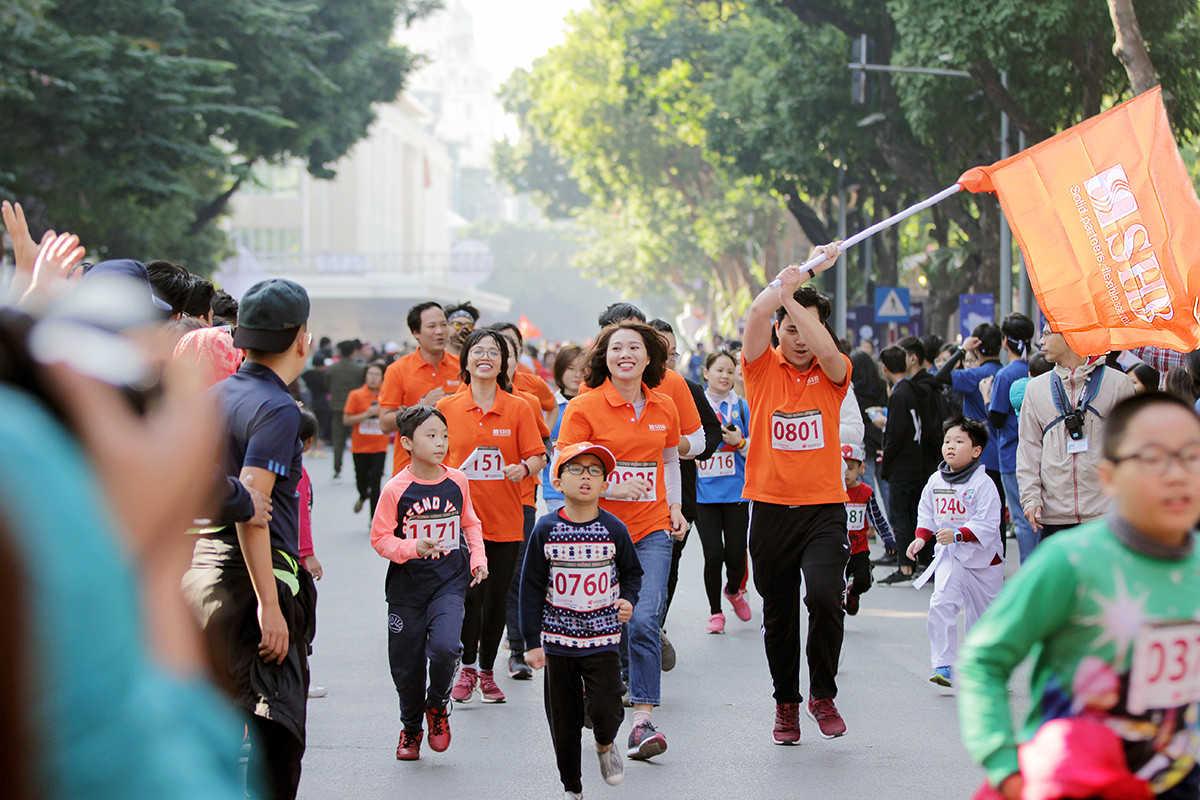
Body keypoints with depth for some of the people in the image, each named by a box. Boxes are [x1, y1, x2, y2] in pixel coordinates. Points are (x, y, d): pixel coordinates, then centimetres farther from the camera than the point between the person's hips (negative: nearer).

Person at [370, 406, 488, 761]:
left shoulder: (457, 482, 1)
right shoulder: (395, 489, -10)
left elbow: (470, 523, 17)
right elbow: (380, 538, -7)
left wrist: (478, 557, 5)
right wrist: (414, 548, -22)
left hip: (449, 583, 1)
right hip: (407, 586, -1)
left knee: (445, 647, -21)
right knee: (406, 664, 7)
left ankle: (438, 706, 10)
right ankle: (411, 728, 33)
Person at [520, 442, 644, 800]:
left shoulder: (614, 529, -4)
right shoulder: (546, 530, -5)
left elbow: (631, 572, 12)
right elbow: (532, 588, -1)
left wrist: (628, 599, -9)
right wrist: (533, 642, -3)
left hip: (602, 639, 0)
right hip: (558, 639, 1)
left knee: (605, 710, -12)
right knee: (563, 720, 7)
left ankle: (605, 744, 24)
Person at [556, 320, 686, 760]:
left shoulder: (663, 408, 7)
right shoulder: (584, 407, -6)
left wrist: (674, 506, 11)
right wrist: (614, 486, -20)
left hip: (651, 530, 2)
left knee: (644, 621, -12)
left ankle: (642, 722, -11)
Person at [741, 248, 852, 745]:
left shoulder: (832, 373, 4)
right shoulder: (762, 367, 3)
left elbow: (825, 349, -20)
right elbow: (757, 314, -14)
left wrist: (792, 293, -19)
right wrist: (803, 272, -18)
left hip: (823, 506, -1)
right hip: (770, 506, 1)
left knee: (825, 595, -20)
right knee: (778, 614, 10)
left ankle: (822, 694, 0)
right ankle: (786, 703, 28)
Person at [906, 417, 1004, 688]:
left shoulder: (983, 483, -13)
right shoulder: (935, 482, 2)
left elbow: (987, 524, -20)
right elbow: (926, 515, 16)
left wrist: (958, 535, -32)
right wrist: (920, 538, 1)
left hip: (983, 557, -3)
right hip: (948, 555, 3)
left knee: (982, 615, 9)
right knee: (941, 603, -19)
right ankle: (943, 665, -18)